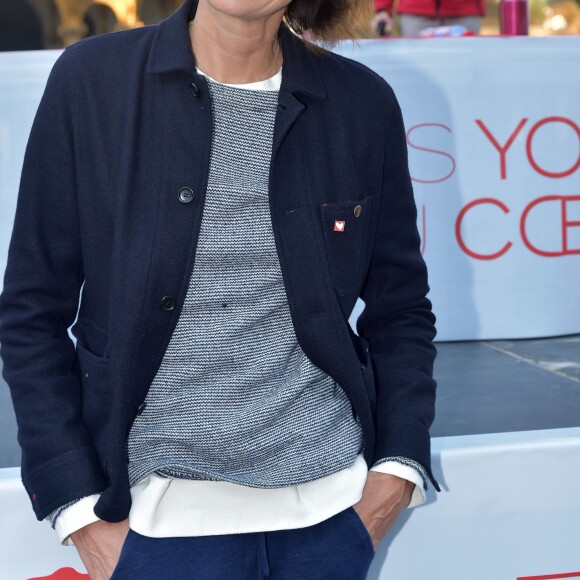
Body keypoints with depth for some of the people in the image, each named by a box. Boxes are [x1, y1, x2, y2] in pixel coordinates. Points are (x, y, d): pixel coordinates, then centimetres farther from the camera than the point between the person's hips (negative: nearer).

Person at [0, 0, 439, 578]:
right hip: (167, 510, -2)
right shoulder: (90, 80, -5)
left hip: (331, 508, 2)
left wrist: (397, 473, -2)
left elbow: (400, 308, 9)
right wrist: (83, 515, -6)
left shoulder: (363, 102, 0)